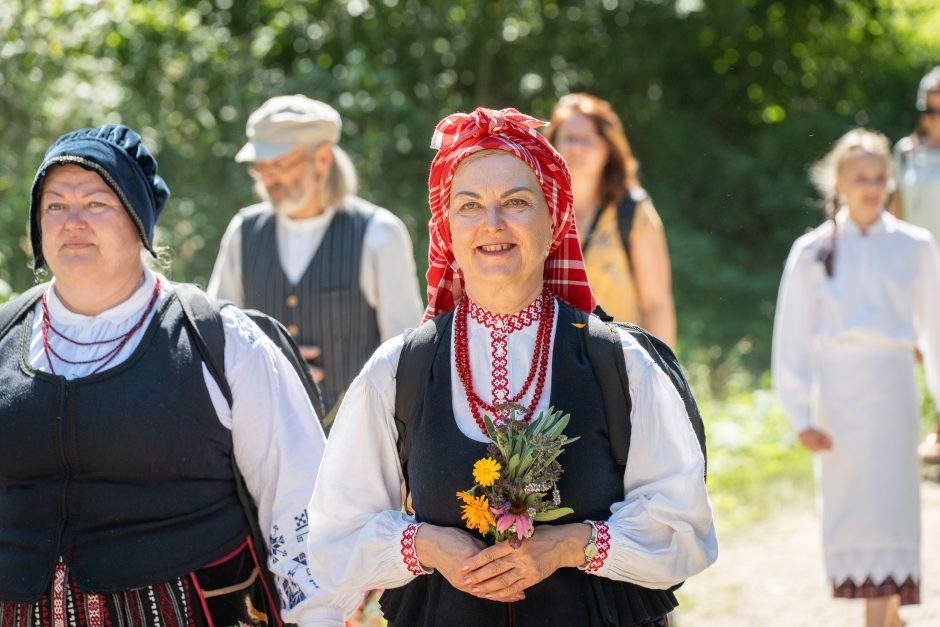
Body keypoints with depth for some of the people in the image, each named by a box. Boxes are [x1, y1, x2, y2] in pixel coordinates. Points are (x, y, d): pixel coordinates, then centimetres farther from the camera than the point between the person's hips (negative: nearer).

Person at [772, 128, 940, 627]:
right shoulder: (812, 252, 4)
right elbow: (790, 339, 4)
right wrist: (800, 416, -2)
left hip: (890, 385, -1)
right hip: (834, 387, 1)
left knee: (887, 506, -8)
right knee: (845, 506, 3)